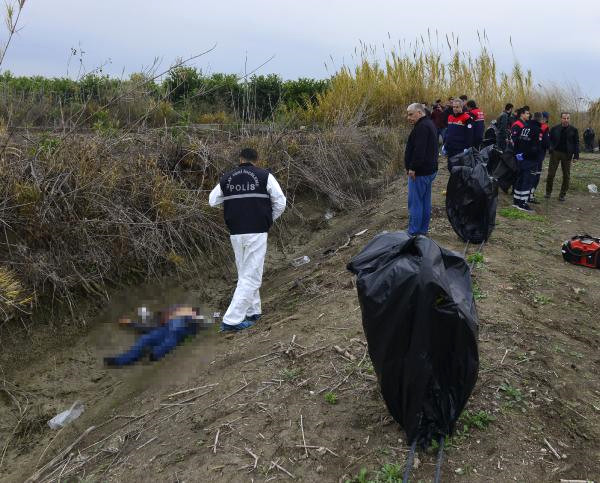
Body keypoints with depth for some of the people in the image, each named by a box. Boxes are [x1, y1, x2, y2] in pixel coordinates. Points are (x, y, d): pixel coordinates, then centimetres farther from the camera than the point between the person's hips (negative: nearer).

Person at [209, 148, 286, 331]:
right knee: (251, 276, -1)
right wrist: (269, 220, 15)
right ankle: (231, 320, -5)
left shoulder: (226, 178, 7)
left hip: (235, 233, 5)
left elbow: (212, 201, 16)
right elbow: (280, 202, -1)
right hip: (257, 232, -4)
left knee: (245, 273, 20)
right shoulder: (265, 176, -2)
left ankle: (253, 312, 27)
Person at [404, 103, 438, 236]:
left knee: (415, 202, -5)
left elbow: (419, 150, -26)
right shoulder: (429, 124, 17)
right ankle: (423, 230, 23)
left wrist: (413, 168, -22)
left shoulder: (422, 127, -18)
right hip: (430, 169, 11)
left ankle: (413, 232, -1)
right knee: (425, 201, 15)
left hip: (420, 172, -11)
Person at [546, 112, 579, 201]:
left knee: (566, 176, 4)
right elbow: (549, 140, 6)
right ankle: (548, 192, 18)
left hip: (567, 154, 0)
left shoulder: (573, 130, 1)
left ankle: (562, 194, 13)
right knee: (551, 174, 2)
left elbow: (576, 143, 3)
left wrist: (576, 155, -3)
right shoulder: (555, 128, 0)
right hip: (555, 153, 0)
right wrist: (550, 149, -11)